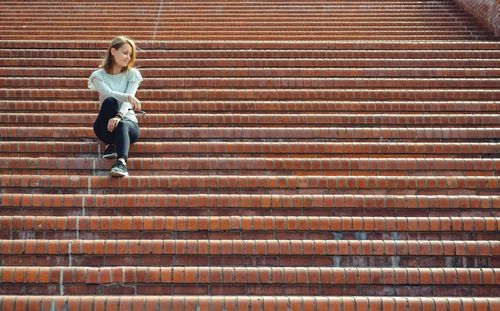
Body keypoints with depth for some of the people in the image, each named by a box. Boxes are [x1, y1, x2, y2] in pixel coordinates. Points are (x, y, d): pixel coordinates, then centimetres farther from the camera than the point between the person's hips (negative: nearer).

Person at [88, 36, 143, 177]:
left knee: (122, 125, -38)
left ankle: (121, 162, -56)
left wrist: (119, 116, -33)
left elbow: (129, 100, -12)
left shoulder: (132, 74, 5)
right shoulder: (99, 75, 3)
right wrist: (128, 97, -39)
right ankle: (110, 144, -25)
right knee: (110, 101, -32)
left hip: (128, 121, 0)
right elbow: (108, 93, -19)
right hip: (104, 126, 0)